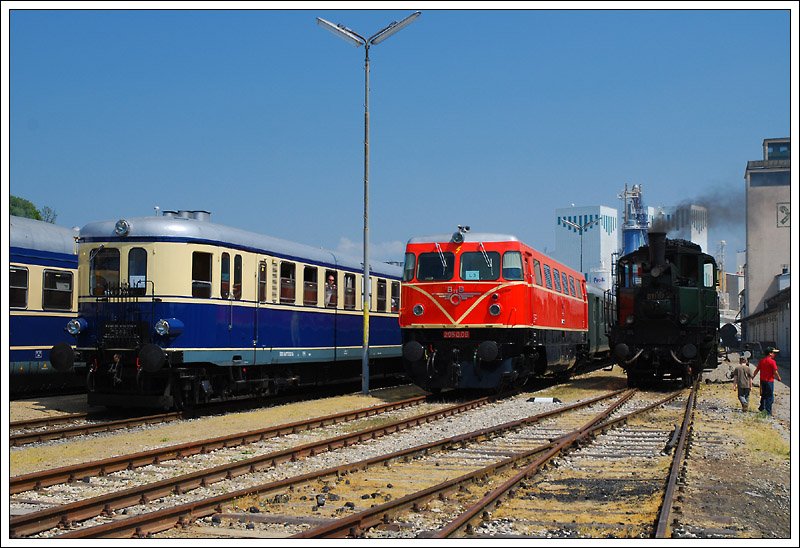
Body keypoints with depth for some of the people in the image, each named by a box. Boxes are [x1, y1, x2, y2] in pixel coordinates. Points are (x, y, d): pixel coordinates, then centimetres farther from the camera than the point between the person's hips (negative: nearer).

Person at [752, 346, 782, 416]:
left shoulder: (762, 360, 5)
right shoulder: (772, 361, -14)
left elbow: (757, 370, 8)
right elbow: (775, 372, -15)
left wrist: (752, 377, 15)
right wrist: (779, 378, 2)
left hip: (762, 381, 6)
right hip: (769, 381, -6)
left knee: (763, 395, 21)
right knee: (770, 396, 2)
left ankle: (762, 407, 25)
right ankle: (768, 412, 2)